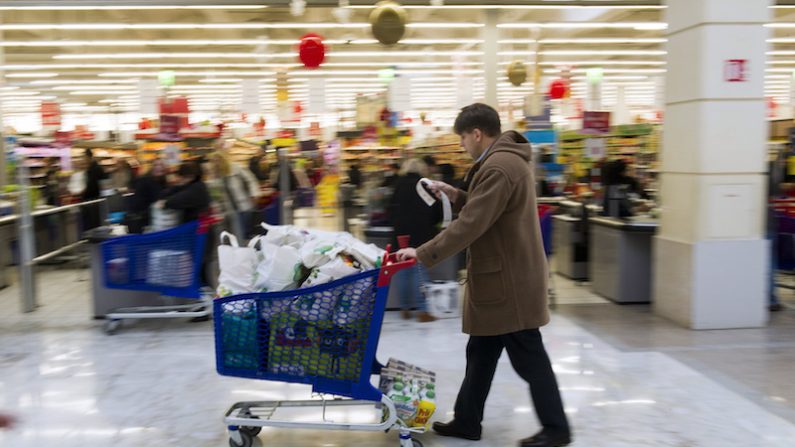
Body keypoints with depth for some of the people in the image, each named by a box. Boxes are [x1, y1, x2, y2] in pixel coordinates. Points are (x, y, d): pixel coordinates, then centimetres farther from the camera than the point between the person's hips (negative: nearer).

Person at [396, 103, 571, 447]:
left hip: (509, 280, -11)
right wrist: (455, 194, 10)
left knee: (528, 358, 2)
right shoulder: (506, 160, 13)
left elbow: (469, 225, -26)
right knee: (481, 353, 16)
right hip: (504, 275, 11)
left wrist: (423, 254, -21)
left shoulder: (498, 168, -22)